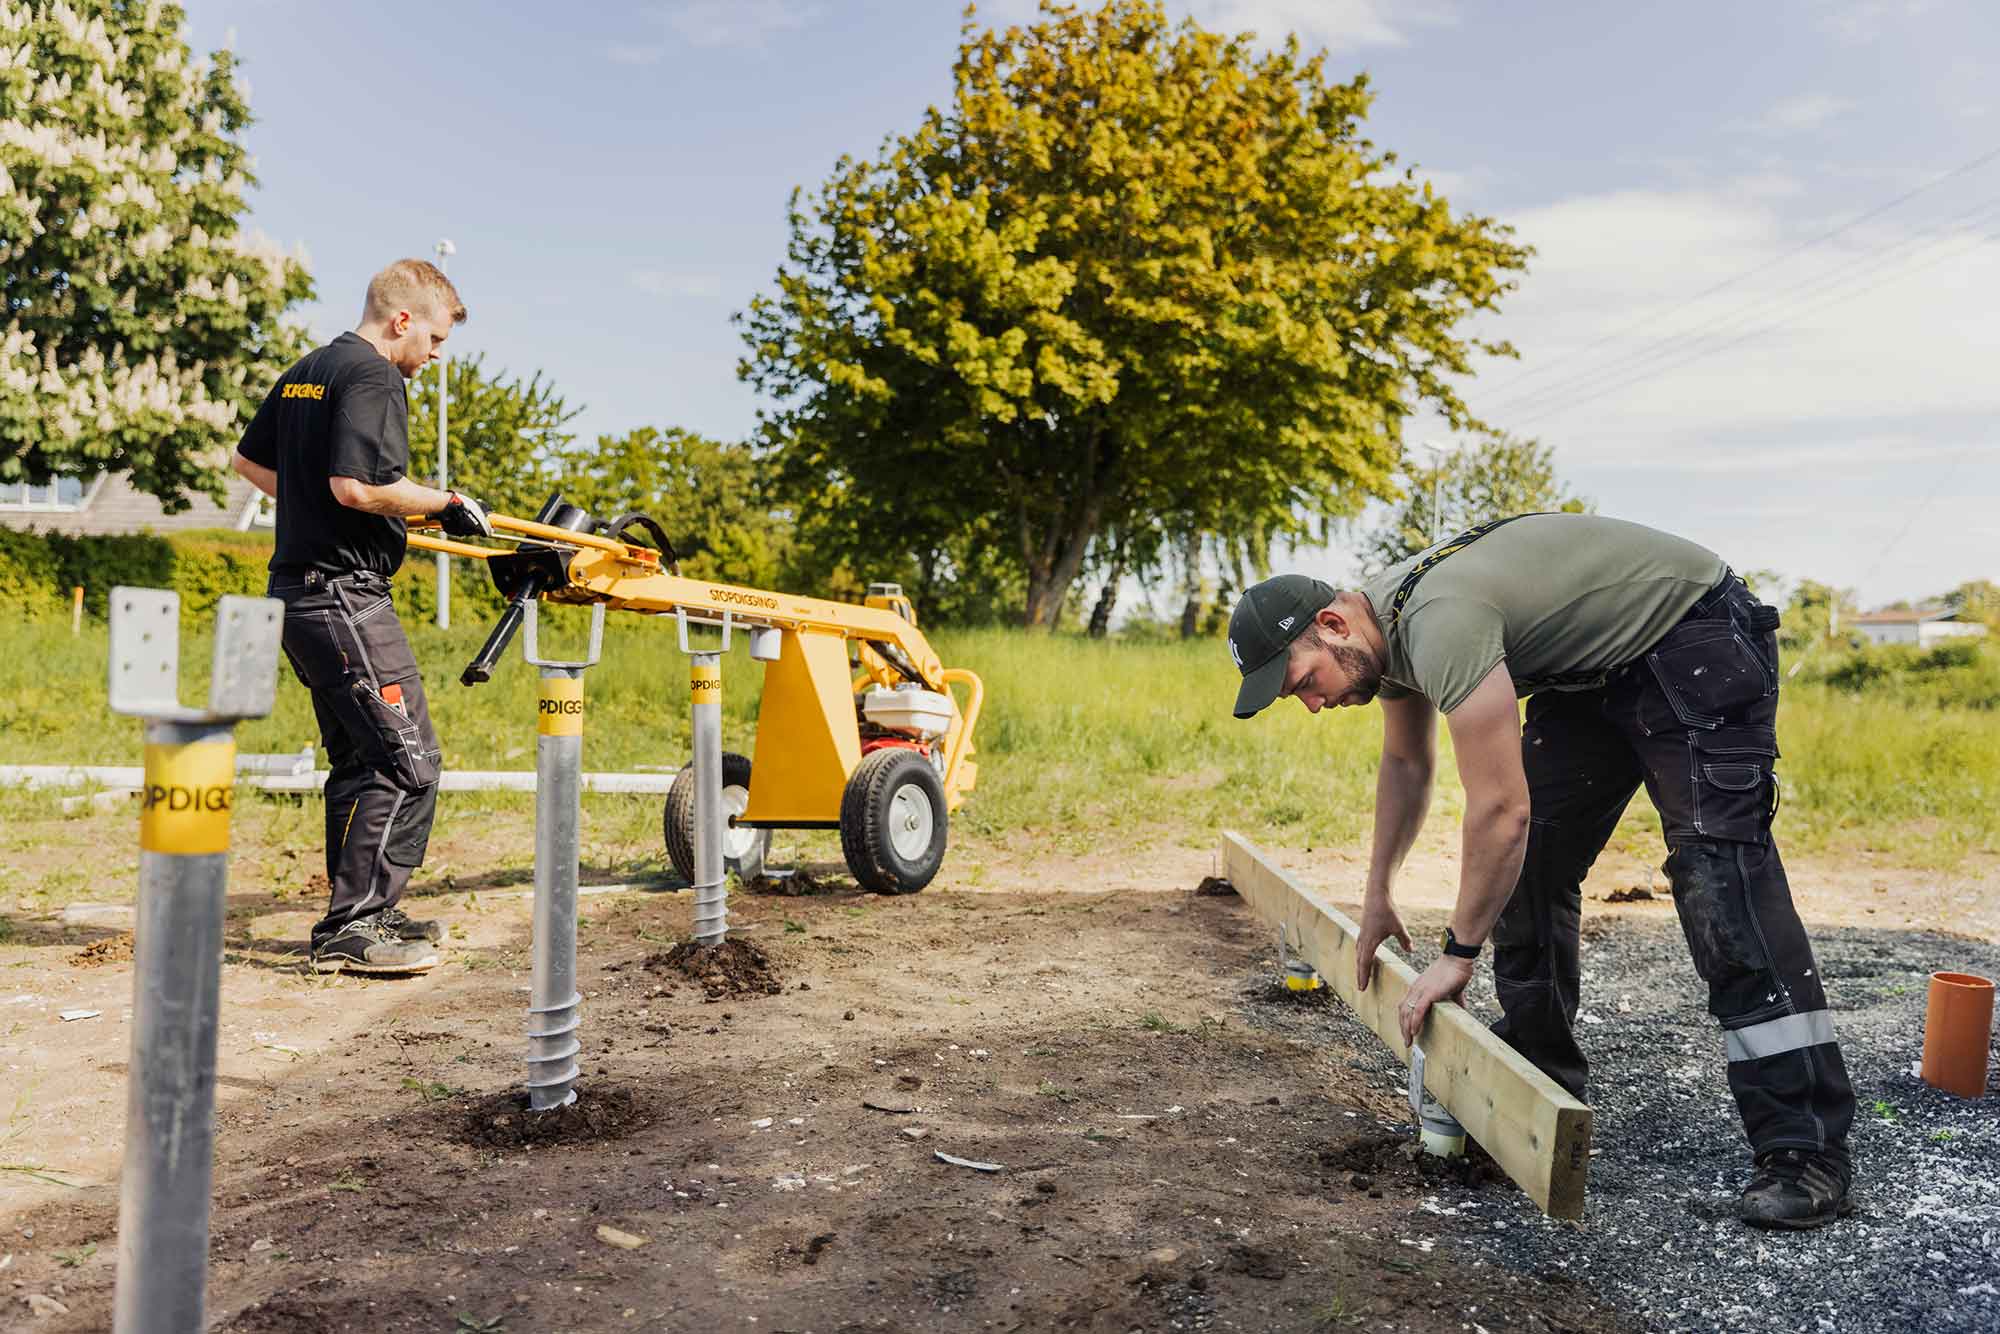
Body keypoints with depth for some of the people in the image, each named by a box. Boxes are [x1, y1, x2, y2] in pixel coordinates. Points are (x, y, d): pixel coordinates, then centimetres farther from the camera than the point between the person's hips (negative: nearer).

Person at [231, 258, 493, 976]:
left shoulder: (304, 371, 17)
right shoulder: (373, 376, -12)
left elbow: (250, 460, 26)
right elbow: (357, 485, -24)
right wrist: (448, 503, -12)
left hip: (299, 589, 10)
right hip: (346, 596, -10)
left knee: (359, 760, 16)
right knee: (408, 763, -8)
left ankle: (360, 914, 22)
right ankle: (353, 929, -5)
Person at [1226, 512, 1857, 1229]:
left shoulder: (1440, 625, -33)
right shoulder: (1385, 623, -1)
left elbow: (1499, 808, -33)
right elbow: (1405, 764, 16)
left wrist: (1459, 954, -22)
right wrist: (1377, 896, 22)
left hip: (1695, 638, -9)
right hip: (1595, 668, 10)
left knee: (1716, 862, -21)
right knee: (1528, 862, 4)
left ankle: (1805, 1150, -20)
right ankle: (1542, 1083, 17)